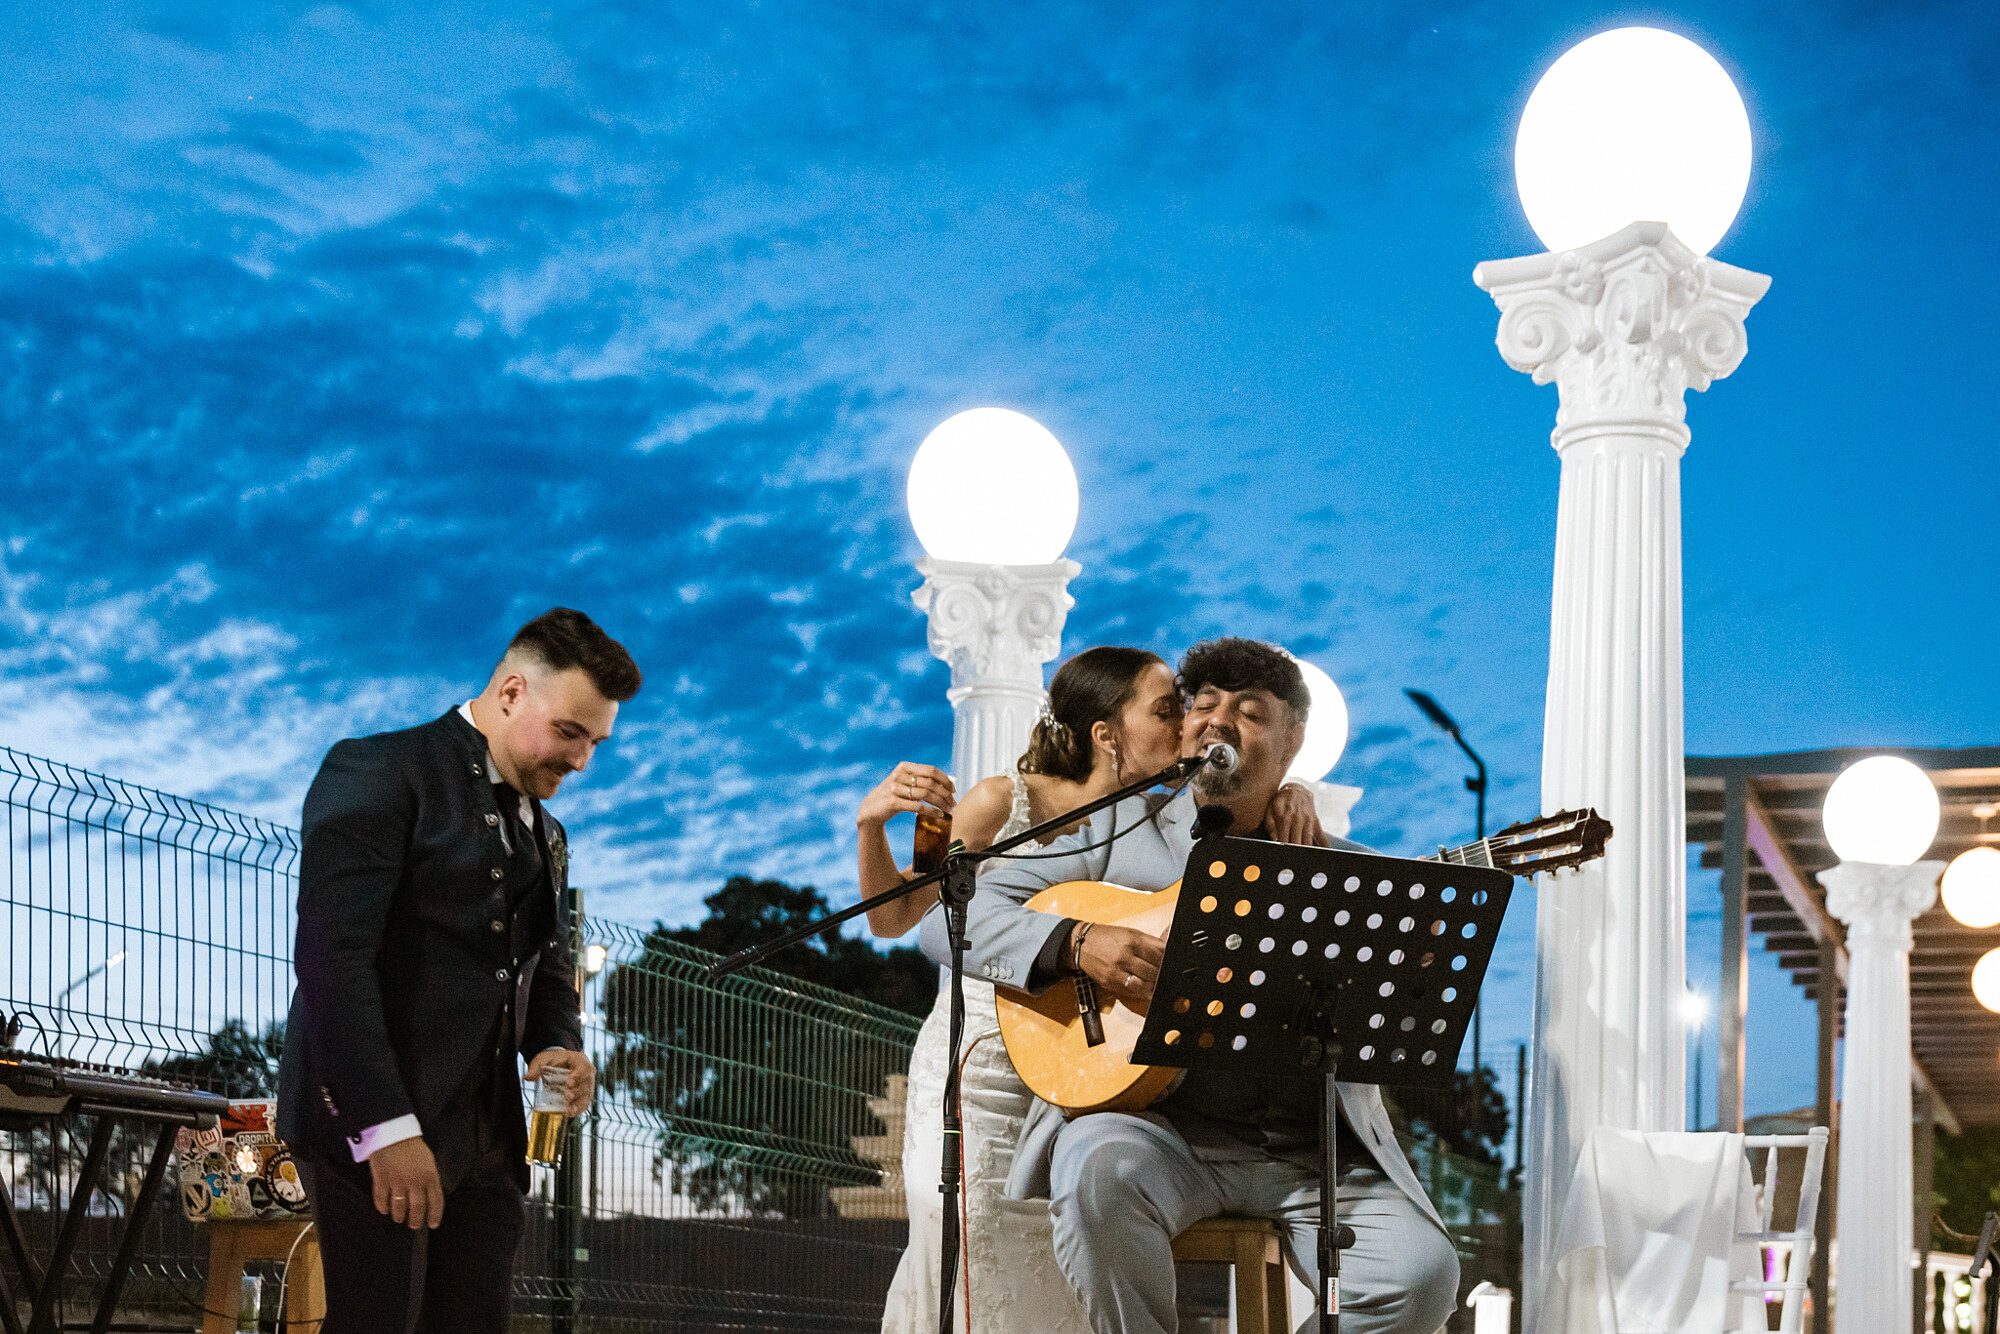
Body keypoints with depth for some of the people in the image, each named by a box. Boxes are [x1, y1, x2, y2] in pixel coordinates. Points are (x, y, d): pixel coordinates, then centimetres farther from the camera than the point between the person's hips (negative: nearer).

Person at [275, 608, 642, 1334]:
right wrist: (386, 1128, -23)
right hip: (372, 1124, -7)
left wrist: (558, 1048, 4)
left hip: (485, 1138, 7)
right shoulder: (379, 773, -5)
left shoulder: (545, 837, 21)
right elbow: (332, 956, -15)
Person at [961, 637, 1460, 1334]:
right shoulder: (1118, 831, 13)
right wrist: (1077, 943, -12)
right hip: (1160, 1129, -2)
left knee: (1421, 1274, -23)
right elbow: (957, 912, 5)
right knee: (1100, 1167, -36)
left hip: (1315, 1152, 2)